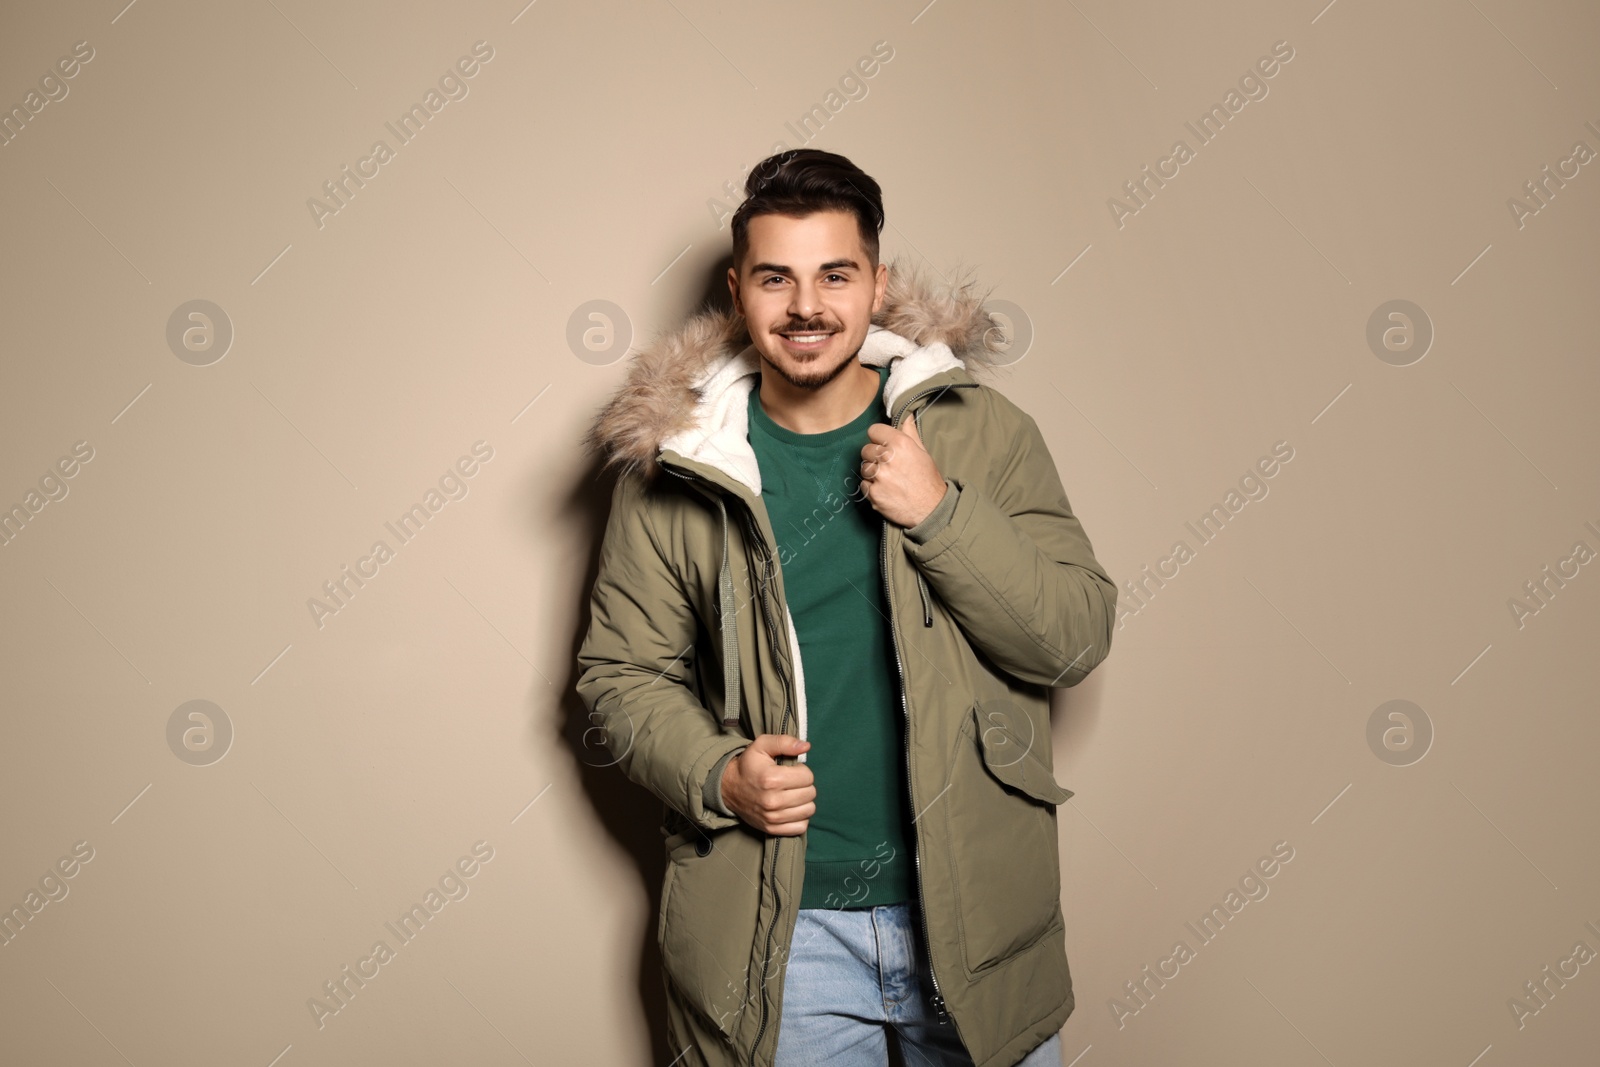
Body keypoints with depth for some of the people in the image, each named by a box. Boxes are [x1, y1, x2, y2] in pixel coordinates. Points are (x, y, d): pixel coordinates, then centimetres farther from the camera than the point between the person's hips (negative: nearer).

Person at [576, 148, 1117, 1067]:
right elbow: (622, 669, 3)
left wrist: (940, 513, -19)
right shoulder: (673, 469, -4)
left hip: (977, 908, 1)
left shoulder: (982, 430, -3)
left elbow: (1079, 637, -6)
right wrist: (715, 774, -15)